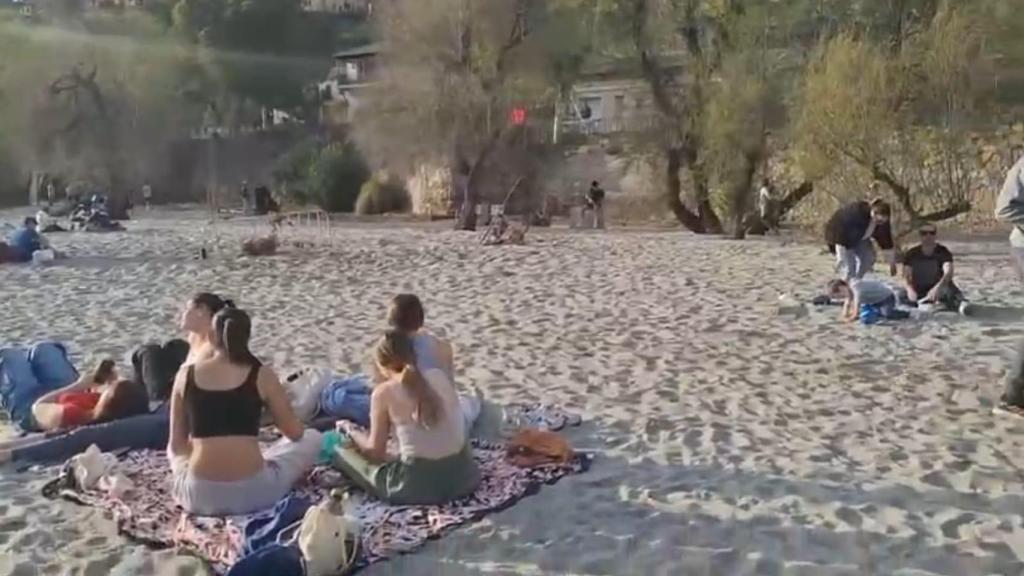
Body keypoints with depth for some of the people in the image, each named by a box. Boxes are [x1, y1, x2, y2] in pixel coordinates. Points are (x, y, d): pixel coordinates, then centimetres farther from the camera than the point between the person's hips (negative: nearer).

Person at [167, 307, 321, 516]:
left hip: (199, 497, 4)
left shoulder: (186, 375, 4)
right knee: (312, 439, 20)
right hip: (251, 493, -4)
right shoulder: (262, 376, -3)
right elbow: (296, 433, 6)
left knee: (176, 452, 38)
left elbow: (176, 445, 11)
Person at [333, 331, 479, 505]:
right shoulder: (441, 376, 7)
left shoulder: (384, 392, -5)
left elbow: (375, 451, 1)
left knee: (341, 452, 16)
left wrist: (350, 430, 21)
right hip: (465, 477, 3)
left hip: (417, 487, -3)